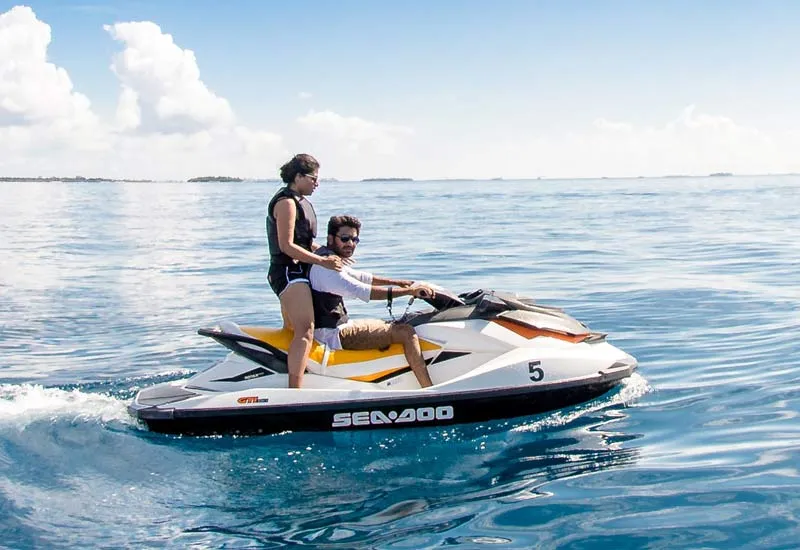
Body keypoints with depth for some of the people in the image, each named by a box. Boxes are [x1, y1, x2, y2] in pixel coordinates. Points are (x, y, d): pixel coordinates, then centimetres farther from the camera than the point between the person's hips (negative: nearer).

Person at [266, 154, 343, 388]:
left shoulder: (300, 201, 17)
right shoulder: (286, 202, -15)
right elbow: (287, 246, -21)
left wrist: (331, 254, 12)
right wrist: (322, 261, -22)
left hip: (297, 272, 11)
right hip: (289, 272, -11)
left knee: (291, 330, 22)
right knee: (305, 333, -21)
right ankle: (294, 393, -28)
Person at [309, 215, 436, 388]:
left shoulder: (332, 259, 13)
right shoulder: (325, 266, -20)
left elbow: (360, 277, 25)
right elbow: (361, 291, -29)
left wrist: (398, 282, 17)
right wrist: (409, 291, -27)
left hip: (337, 326, 11)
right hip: (333, 335, -11)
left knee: (396, 326, 21)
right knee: (406, 332, -16)